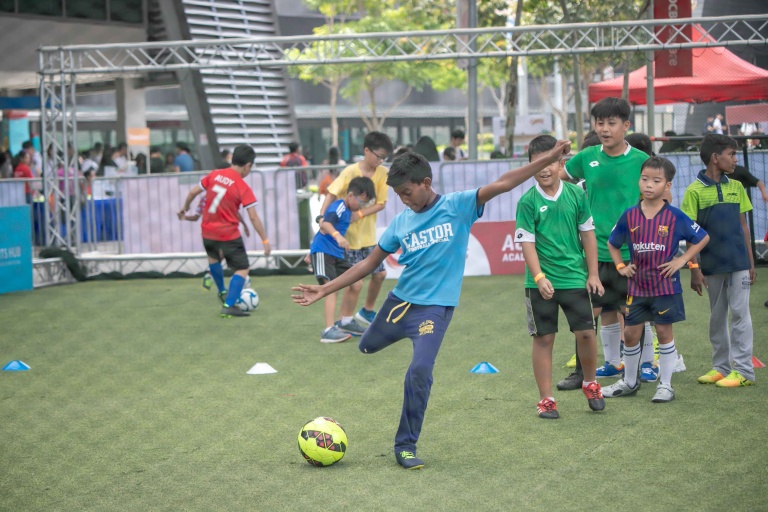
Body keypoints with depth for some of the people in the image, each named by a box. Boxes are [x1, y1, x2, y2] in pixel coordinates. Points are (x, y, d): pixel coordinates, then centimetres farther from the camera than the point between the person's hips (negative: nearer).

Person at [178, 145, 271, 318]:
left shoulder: (214, 175, -3)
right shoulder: (243, 188, -15)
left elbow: (193, 192, 5)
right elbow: (253, 217, -17)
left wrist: (185, 208, 24)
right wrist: (265, 240, -12)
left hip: (208, 231, 6)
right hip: (229, 234, -6)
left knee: (213, 258, 33)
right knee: (242, 269, 2)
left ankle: (222, 292, 47)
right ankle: (229, 306, -8)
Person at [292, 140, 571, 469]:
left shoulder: (457, 206, -9)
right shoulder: (401, 222, 1)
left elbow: (502, 183, -17)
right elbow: (370, 263, 9)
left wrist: (550, 158, -25)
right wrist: (324, 290, 5)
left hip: (435, 307, -5)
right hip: (400, 300, 5)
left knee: (419, 372, -20)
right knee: (367, 347, 23)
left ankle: (406, 446, -5)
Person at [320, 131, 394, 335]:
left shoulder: (382, 173, -3)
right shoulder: (350, 172, -16)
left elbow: (381, 203, -6)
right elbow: (331, 194, -16)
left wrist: (360, 213, -20)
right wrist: (322, 217, -29)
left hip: (369, 234, 6)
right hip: (349, 235, -6)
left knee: (379, 274, 12)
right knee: (355, 282, -6)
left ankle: (367, 311, 33)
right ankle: (346, 320, 9)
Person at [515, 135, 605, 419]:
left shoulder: (576, 194, 1)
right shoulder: (528, 201, -6)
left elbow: (588, 234, 7)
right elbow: (527, 243, -8)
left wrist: (593, 273, 6)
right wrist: (539, 277, -19)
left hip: (575, 278, 2)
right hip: (541, 284, -2)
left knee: (585, 332, -1)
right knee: (543, 339, 3)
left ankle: (590, 384, 25)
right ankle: (546, 399, 12)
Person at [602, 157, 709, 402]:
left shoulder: (674, 217, -8)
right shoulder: (630, 216, -1)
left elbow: (702, 238, 2)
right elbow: (612, 243, 15)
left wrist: (682, 260, -5)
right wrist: (620, 266, 4)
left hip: (665, 285, -3)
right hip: (637, 286, 3)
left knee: (664, 332, 3)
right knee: (631, 333, 8)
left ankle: (665, 385, 13)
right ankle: (629, 382, 25)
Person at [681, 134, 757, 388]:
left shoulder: (736, 187, 5)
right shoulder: (695, 191, -5)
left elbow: (743, 226, 9)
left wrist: (751, 263, 7)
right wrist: (694, 269, -8)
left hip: (738, 263, 1)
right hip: (712, 266, -1)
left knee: (739, 314, -1)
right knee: (717, 317, 10)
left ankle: (743, 370, 1)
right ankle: (720, 367, 19)